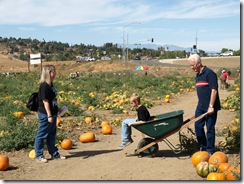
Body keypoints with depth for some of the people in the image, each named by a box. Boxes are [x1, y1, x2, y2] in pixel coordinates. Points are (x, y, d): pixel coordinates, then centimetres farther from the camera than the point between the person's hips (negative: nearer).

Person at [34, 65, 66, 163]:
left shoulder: (50, 84, 9)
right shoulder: (44, 86, -19)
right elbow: (45, 101, -21)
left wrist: (57, 109, 20)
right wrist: (49, 115, -21)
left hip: (52, 113, 9)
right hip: (45, 114, -9)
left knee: (51, 135, 18)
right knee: (41, 135, 4)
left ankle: (54, 153, 29)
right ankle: (39, 155, 15)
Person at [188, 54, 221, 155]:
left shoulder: (209, 73, -13)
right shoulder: (198, 75, 13)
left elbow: (214, 90, -18)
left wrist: (211, 106, -19)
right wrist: (200, 104, 18)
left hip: (210, 107, -8)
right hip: (200, 106, 8)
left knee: (210, 128, 0)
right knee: (198, 126, 9)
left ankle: (210, 150, 12)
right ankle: (203, 147, 25)